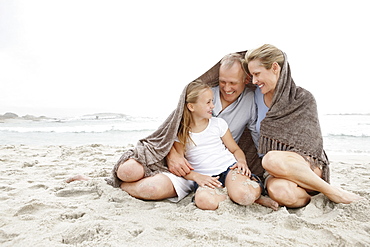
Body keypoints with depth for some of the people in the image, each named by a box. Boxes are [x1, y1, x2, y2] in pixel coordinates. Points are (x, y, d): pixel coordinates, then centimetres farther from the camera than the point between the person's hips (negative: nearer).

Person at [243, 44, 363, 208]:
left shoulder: (303, 99, -6)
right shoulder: (257, 96, 5)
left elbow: (311, 144, -6)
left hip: (308, 166, -1)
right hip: (276, 172, 2)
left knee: (272, 159, -37)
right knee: (280, 191, -36)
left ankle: (332, 192, -16)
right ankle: (309, 198, -5)